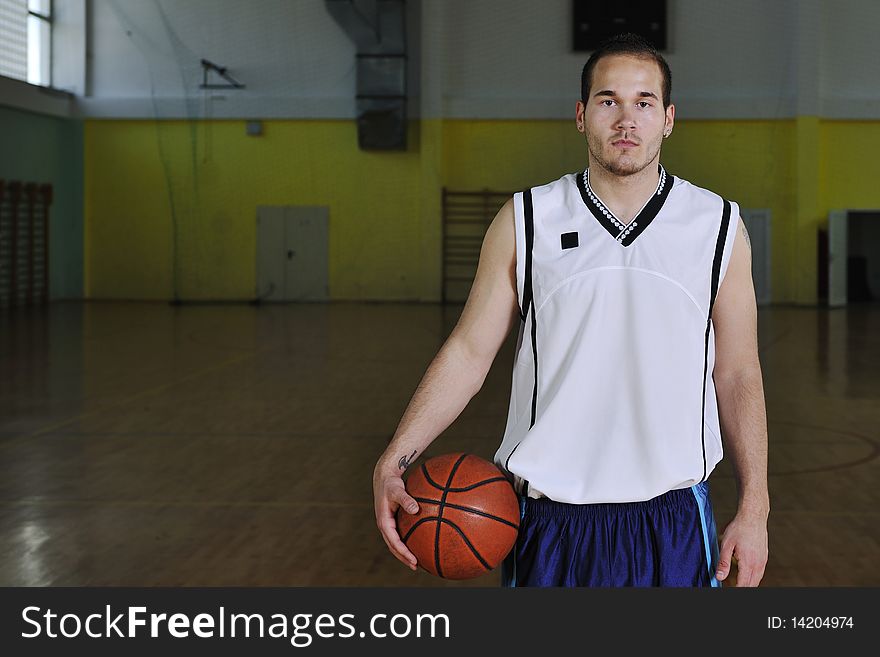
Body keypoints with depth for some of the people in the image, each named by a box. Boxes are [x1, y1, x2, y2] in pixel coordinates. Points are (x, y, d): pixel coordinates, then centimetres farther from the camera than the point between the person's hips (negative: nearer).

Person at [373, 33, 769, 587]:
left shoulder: (719, 227, 2)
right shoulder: (525, 222, 1)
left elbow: (737, 375, 5)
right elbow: (469, 352, 1)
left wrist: (754, 510, 1)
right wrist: (395, 460, -10)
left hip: (674, 520, 0)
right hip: (550, 523, 0)